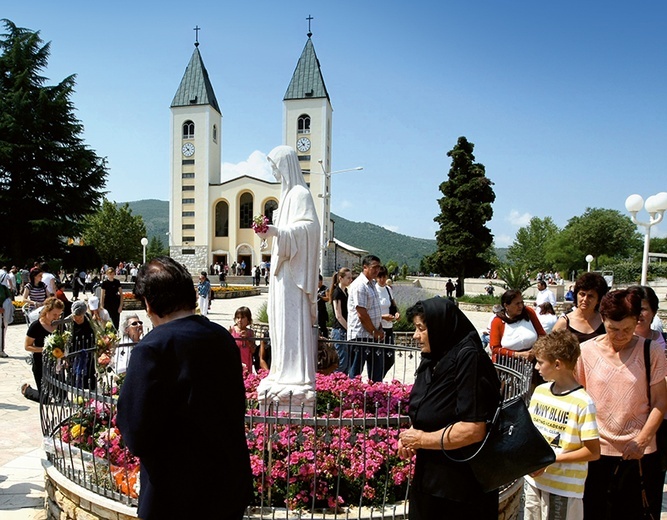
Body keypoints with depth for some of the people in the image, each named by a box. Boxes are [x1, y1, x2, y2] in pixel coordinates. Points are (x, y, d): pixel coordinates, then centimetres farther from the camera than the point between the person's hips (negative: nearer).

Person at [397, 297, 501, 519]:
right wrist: (412, 434, -2)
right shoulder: (435, 359, 3)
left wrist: (422, 439, -18)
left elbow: (474, 430, -28)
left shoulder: (468, 358, -22)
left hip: (462, 490, -7)